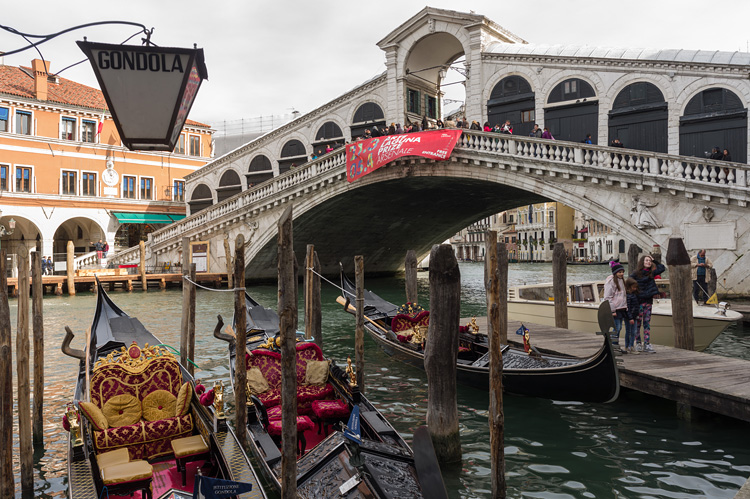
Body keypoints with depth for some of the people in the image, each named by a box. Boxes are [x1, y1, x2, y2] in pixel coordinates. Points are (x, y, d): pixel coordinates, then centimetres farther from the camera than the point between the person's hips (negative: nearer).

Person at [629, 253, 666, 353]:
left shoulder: (651, 273, 8)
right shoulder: (635, 274, -7)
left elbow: (662, 268, 14)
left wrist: (654, 261, 7)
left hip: (648, 301, 5)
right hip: (639, 301, -5)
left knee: (647, 322, 6)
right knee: (638, 323, 2)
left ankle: (647, 344, 8)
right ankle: (638, 343, 10)